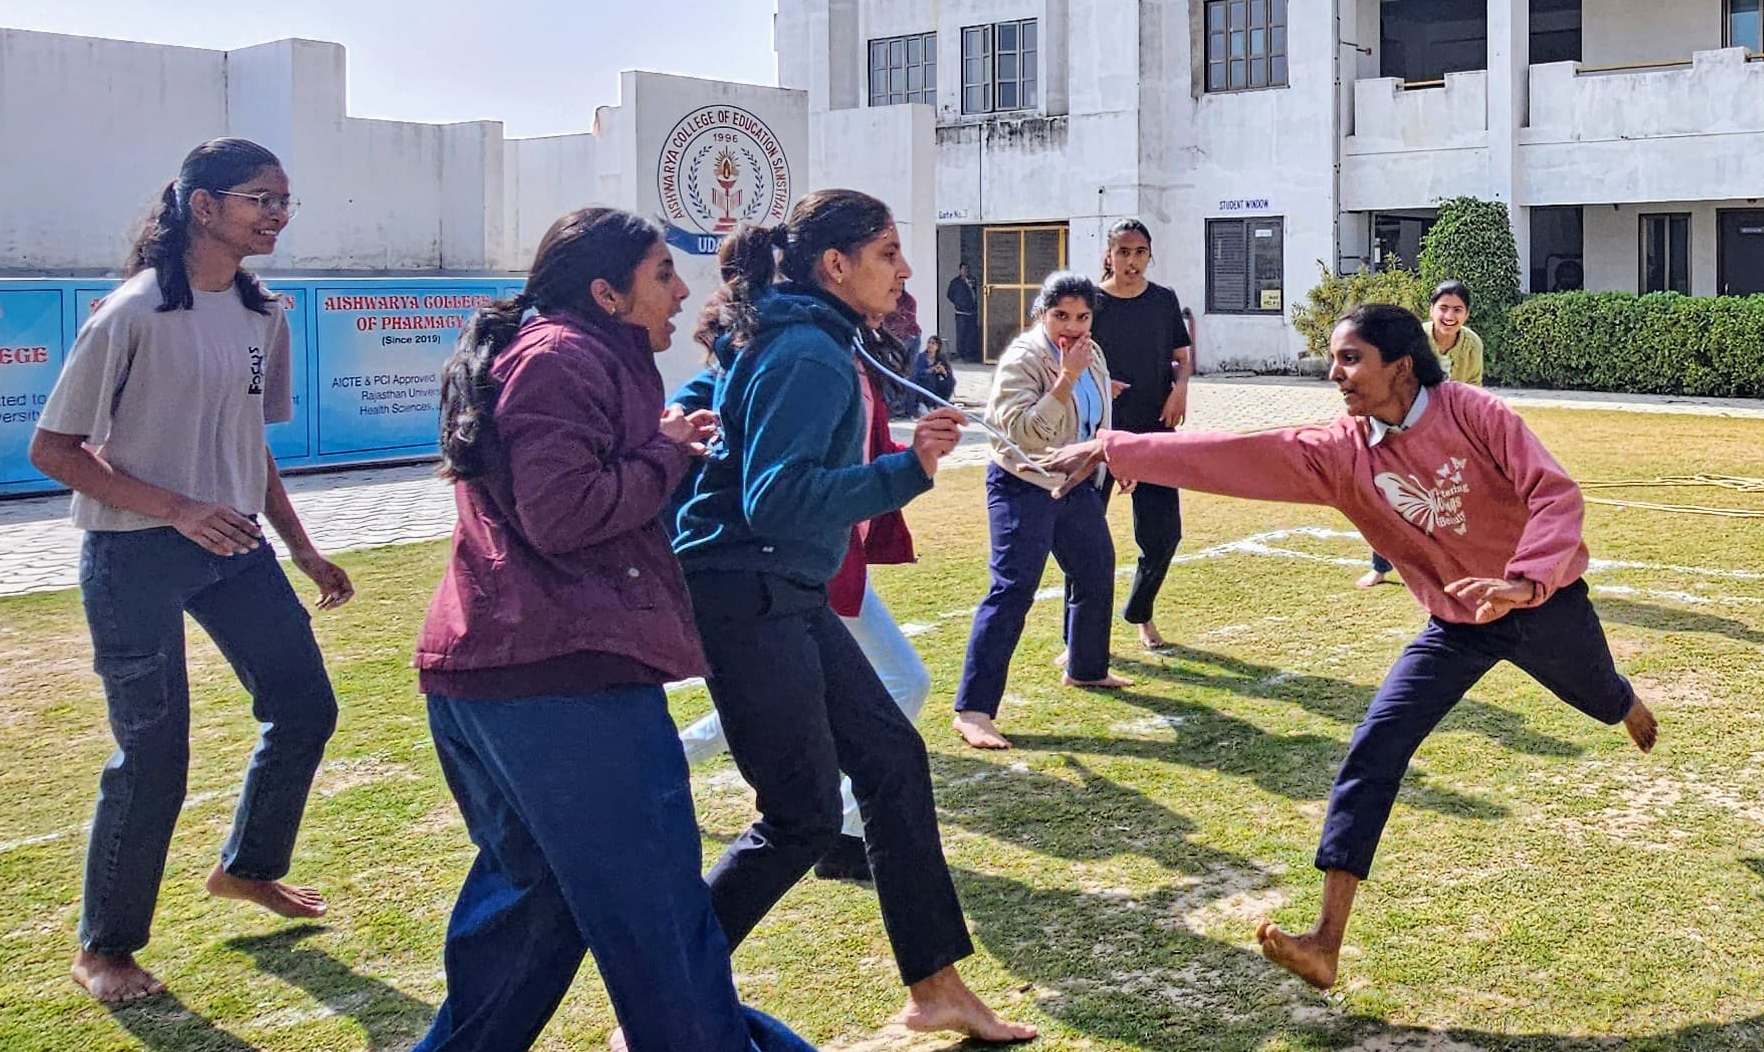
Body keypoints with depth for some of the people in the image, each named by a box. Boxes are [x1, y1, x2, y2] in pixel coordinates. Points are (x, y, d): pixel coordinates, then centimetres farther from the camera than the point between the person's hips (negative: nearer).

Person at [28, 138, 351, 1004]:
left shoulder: (262, 315, 5)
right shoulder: (135, 314, -16)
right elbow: (52, 450, -14)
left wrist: (303, 550, 13)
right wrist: (177, 510, -24)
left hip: (233, 546, 7)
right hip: (135, 558, -7)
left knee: (304, 707, 11)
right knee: (153, 751, -1)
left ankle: (246, 869, 36)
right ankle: (102, 950, 19)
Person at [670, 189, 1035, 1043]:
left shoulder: (790, 338, 12)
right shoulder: (810, 356, -19)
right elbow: (777, 497, -28)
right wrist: (906, 472, -31)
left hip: (784, 595, 10)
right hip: (746, 597, -10)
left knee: (892, 759, 10)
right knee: (802, 818, -4)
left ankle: (935, 988, 20)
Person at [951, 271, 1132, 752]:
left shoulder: (1092, 355, 6)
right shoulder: (1023, 359, -19)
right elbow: (1022, 432, -30)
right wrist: (1066, 380, -32)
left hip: (1075, 485, 9)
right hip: (1024, 486, -8)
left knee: (1096, 575, 19)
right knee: (1012, 590, -16)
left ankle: (1086, 669, 42)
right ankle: (972, 710, -18)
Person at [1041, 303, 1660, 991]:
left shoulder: (1472, 412, -21)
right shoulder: (1341, 454, -12)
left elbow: (1556, 492, -27)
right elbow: (1235, 457, -18)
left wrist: (1524, 580, -45)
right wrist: (1113, 449, -25)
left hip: (1546, 600, -2)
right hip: (1457, 624, 2)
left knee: (1601, 697, 29)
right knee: (1373, 751, -16)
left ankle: (1634, 712, 73)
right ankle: (1326, 942, -19)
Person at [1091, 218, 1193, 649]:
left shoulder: (1164, 300, 7)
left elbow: (1182, 357, 14)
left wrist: (1180, 386, -6)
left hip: (1155, 431, 3)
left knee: (1162, 534, 2)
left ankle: (1140, 614, 26)